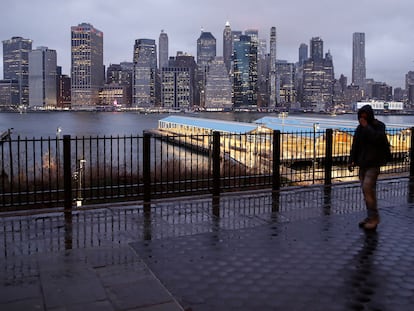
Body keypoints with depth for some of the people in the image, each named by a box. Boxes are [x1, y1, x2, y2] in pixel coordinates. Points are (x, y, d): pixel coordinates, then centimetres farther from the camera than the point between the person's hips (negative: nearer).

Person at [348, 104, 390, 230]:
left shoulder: (378, 126, -5)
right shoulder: (360, 128, 12)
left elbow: (377, 138, -26)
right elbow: (355, 146, 16)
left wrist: (366, 127, -20)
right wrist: (351, 160, 9)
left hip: (373, 163, -6)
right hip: (363, 163, 7)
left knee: (367, 188, -17)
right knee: (367, 190, 7)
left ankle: (374, 217, -10)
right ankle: (370, 217, 15)